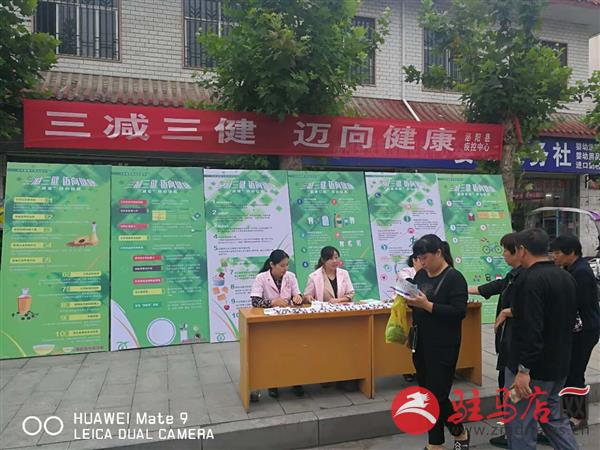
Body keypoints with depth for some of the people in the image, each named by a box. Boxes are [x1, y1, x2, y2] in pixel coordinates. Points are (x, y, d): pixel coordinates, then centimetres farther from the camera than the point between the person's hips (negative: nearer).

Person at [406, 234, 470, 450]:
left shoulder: (454, 278, -12)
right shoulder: (420, 275, 8)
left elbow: (459, 312, -19)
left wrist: (426, 305, -25)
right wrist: (407, 299, -5)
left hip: (443, 347, -7)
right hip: (421, 345, 7)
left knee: (438, 396, -2)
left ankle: (460, 433, 26)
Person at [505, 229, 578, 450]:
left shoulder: (530, 279, -20)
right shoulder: (566, 277, 8)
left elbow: (531, 329, -27)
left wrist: (524, 369, -24)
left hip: (533, 368, -9)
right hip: (558, 365, 9)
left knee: (520, 426, 3)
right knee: (554, 417, 23)